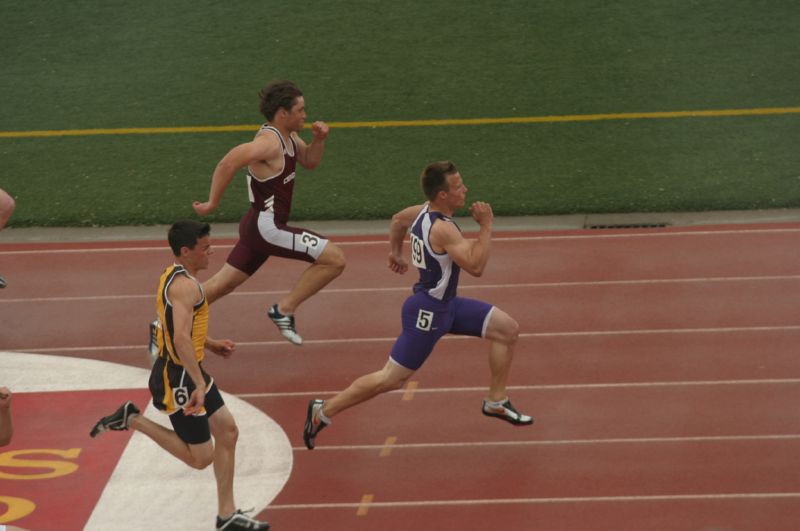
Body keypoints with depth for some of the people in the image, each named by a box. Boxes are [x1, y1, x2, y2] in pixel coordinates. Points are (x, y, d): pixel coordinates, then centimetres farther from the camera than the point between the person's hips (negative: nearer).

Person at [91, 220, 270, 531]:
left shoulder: (174, 276, 10)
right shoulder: (185, 285, -22)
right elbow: (181, 339, -33)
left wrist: (211, 345, 18)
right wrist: (199, 385, -35)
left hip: (191, 374, 11)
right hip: (179, 379, -11)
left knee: (227, 431, 13)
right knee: (201, 457, -3)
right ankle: (133, 420, 2)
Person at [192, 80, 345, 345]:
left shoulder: (287, 136, 10)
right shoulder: (269, 142, -21)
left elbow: (309, 161, 24)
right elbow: (228, 164, -28)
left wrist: (319, 139, 4)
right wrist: (212, 204, -21)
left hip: (259, 224, 10)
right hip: (267, 226, -10)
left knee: (221, 285, 15)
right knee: (334, 259, -10)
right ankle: (284, 309, -2)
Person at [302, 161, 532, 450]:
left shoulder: (423, 211, 0)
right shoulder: (443, 230, -28)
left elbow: (397, 220, 22)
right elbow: (476, 266, -32)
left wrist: (395, 252, 38)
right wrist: (486, 225, -26)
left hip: (446, 304, 10)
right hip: (427, 312, -10)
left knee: (508, 329, 8)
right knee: (391, 379, -2)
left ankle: (496, 402, 19)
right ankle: (324, 411, 10)